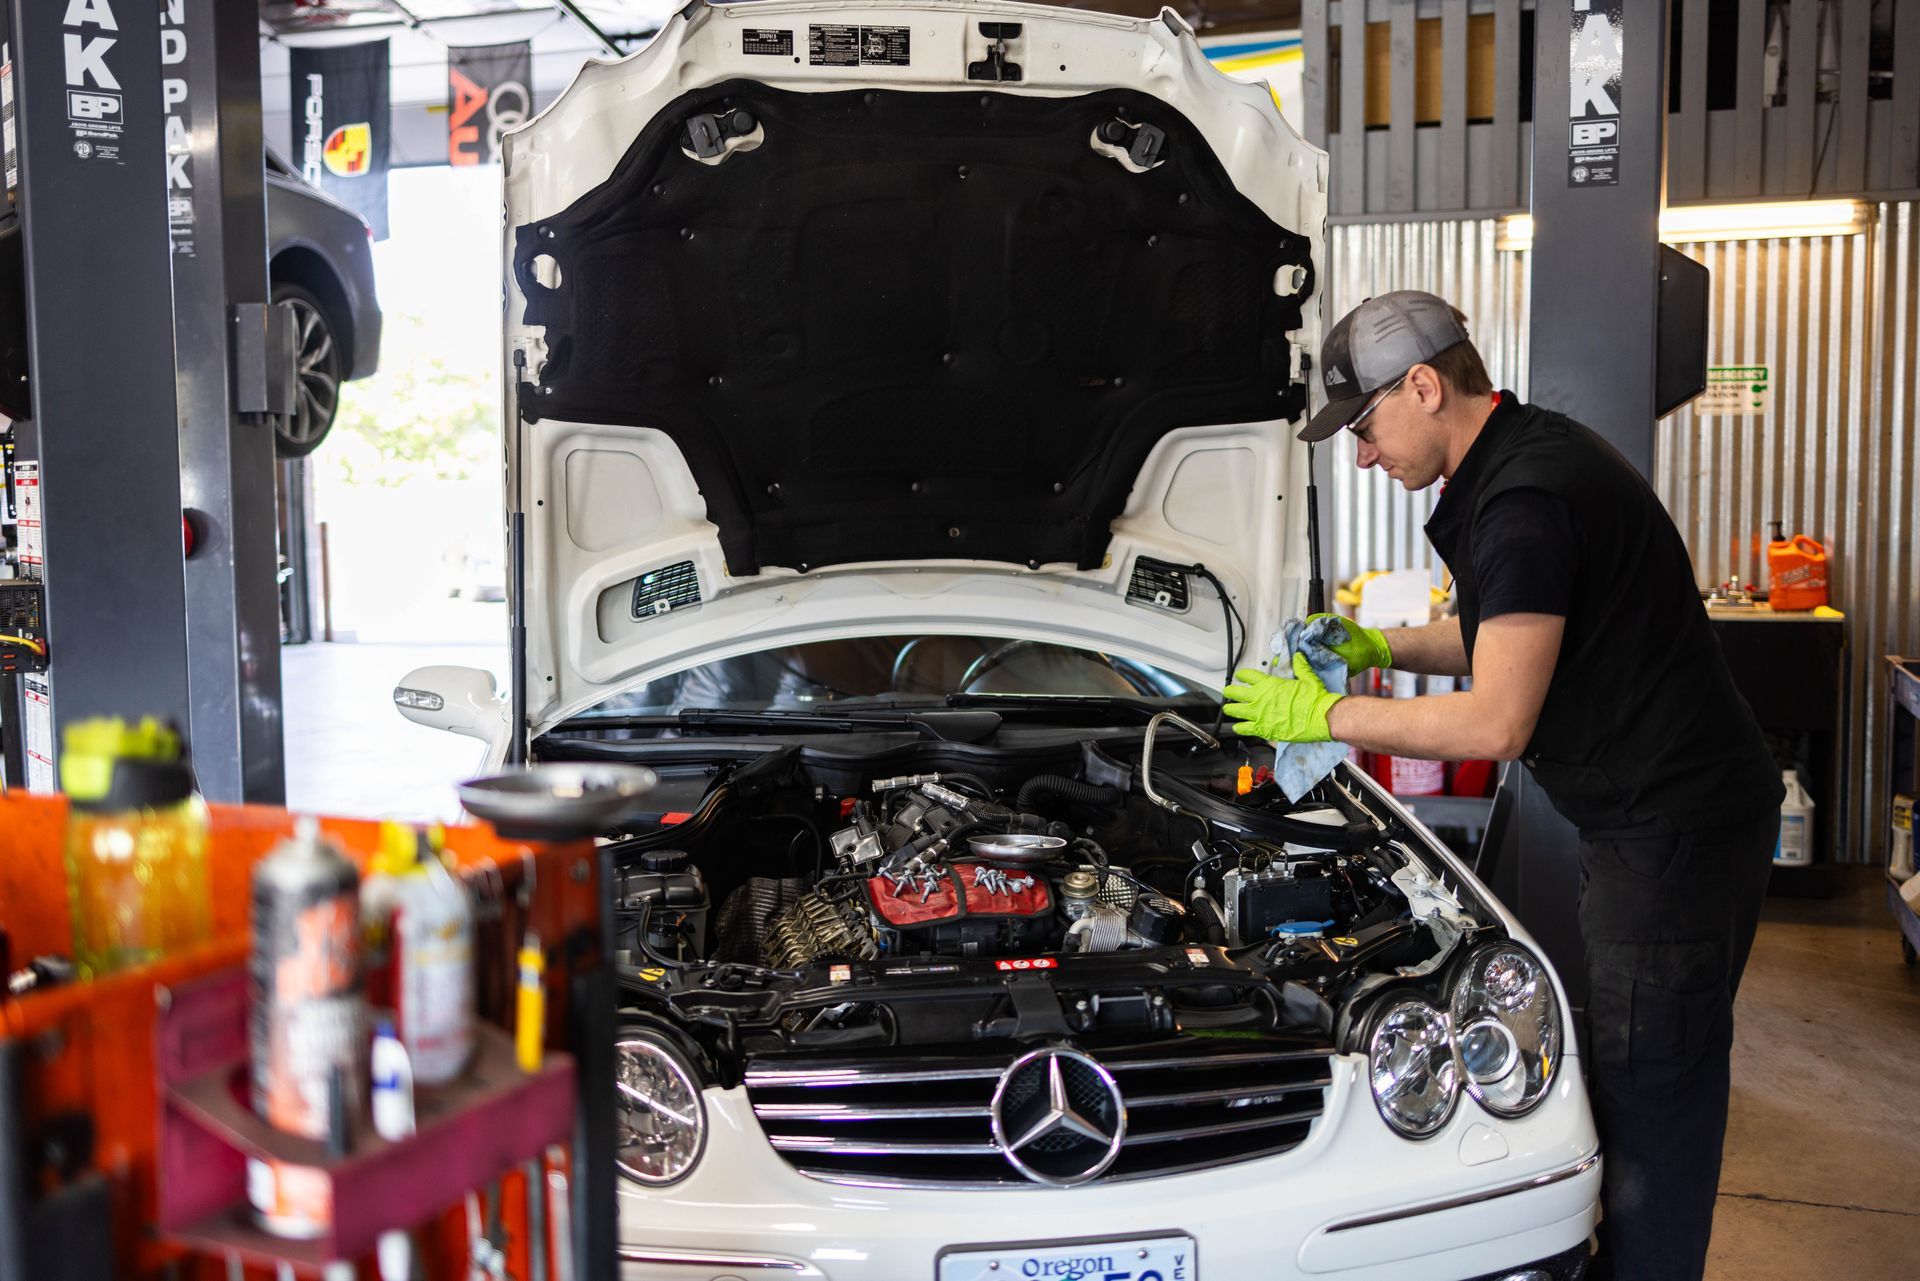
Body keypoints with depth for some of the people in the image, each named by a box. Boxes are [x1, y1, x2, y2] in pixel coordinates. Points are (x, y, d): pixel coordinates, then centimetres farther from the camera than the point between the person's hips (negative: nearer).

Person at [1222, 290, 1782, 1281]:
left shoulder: (1526, 497, -23)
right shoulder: (1527, 452, 11)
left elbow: (1497, 723, -25)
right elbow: (1510, 635, 24)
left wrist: (1326, 715, -15)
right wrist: (1383, 647, 12)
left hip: (1675, 828, -11)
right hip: (1650, 818, 11)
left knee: (1651, 1100, 0)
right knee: (1640, 1073, 20)